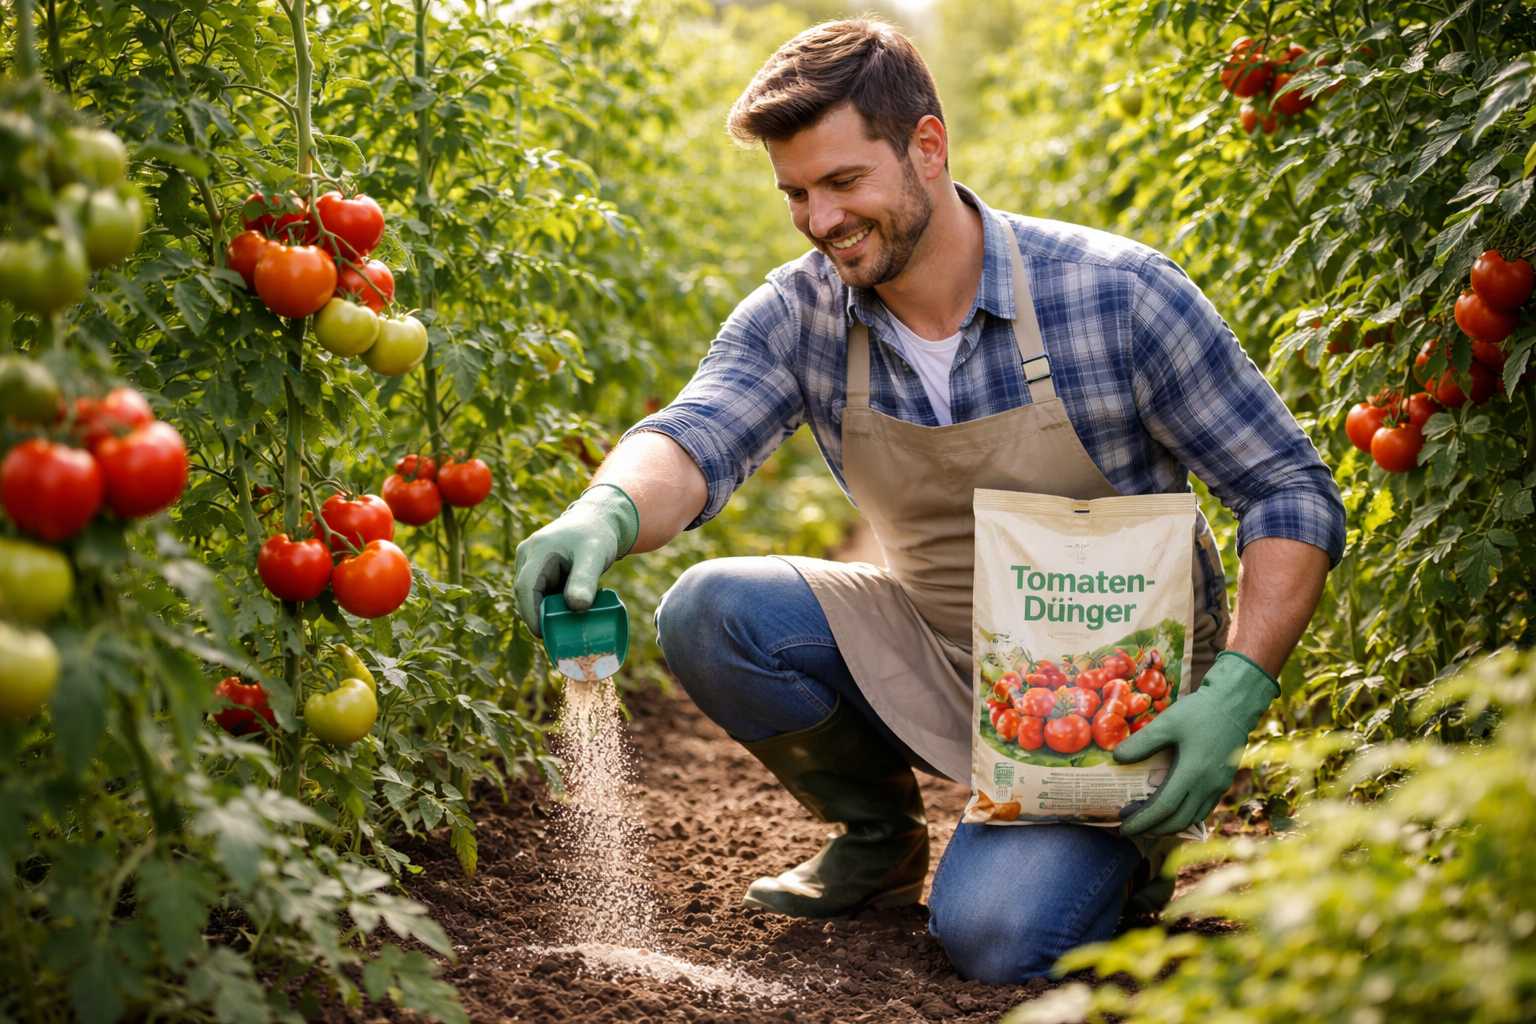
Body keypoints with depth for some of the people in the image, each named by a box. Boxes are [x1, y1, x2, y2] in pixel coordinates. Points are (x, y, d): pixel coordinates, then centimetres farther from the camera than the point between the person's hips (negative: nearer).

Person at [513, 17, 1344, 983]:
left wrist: (1235, 694, -27)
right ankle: (880, 837, 9)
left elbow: (1294, 493, -14)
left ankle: (1117, 846, 11)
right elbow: (694, 439, -25)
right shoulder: (799, 316, -8)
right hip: (935, 653, 5)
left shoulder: (1116, 294, -19)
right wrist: (607, 513, -50)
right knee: (707, 613, -17)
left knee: (995, 932, -26)